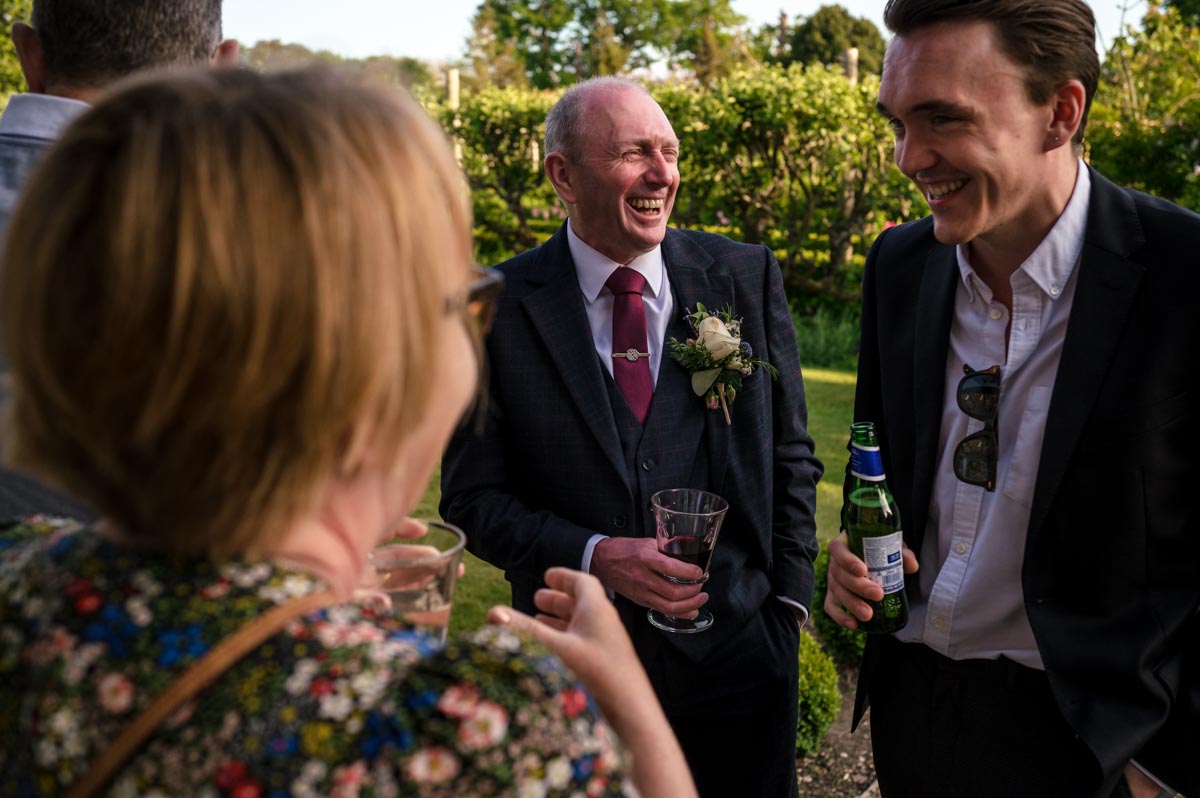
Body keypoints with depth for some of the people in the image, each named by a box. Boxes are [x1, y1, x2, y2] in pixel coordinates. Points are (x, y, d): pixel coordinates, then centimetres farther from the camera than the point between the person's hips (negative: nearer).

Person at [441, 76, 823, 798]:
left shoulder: (748, 278, -2)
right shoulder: (497, 308, -8)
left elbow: (790, 460, 5)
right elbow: (473, 496, -6)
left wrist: (789, 600, 1)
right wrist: (594, 555, -19)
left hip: (738, 653, 2)